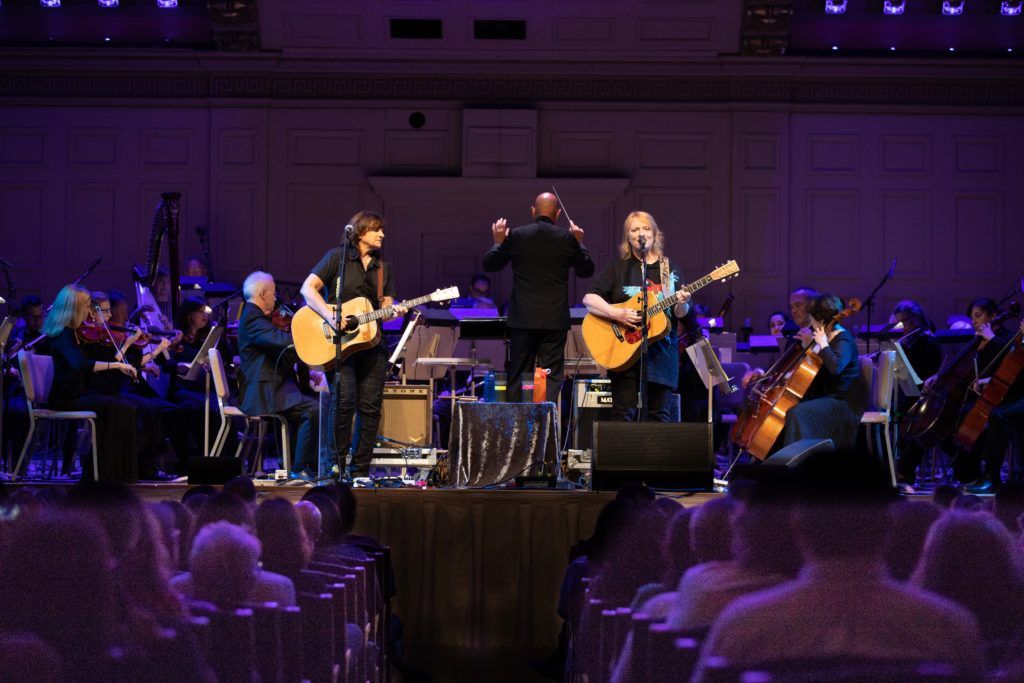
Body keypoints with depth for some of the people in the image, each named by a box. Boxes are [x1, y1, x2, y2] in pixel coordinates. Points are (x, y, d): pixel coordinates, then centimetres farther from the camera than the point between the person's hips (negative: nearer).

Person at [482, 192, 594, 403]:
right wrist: (579, 243, 15)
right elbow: (587, 270, 9)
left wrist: (499, 242, 17)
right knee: (551, 376, 1)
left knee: (517, 376, 9)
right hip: (555, 320, -1)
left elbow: (489, 265, 6)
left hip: (523, 318, 1)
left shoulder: (516, 236, -3)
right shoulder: (567, 238, -3)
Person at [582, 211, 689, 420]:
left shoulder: (668, 268, 11)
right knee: (623, 413, -7)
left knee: (658, 414, 3)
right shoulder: (618, 267, 3)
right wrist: (616, 313, -20)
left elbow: (680, 314, 11)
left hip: (661, 352, 3)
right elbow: (589, 299, -5)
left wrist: (682, 303, -13)